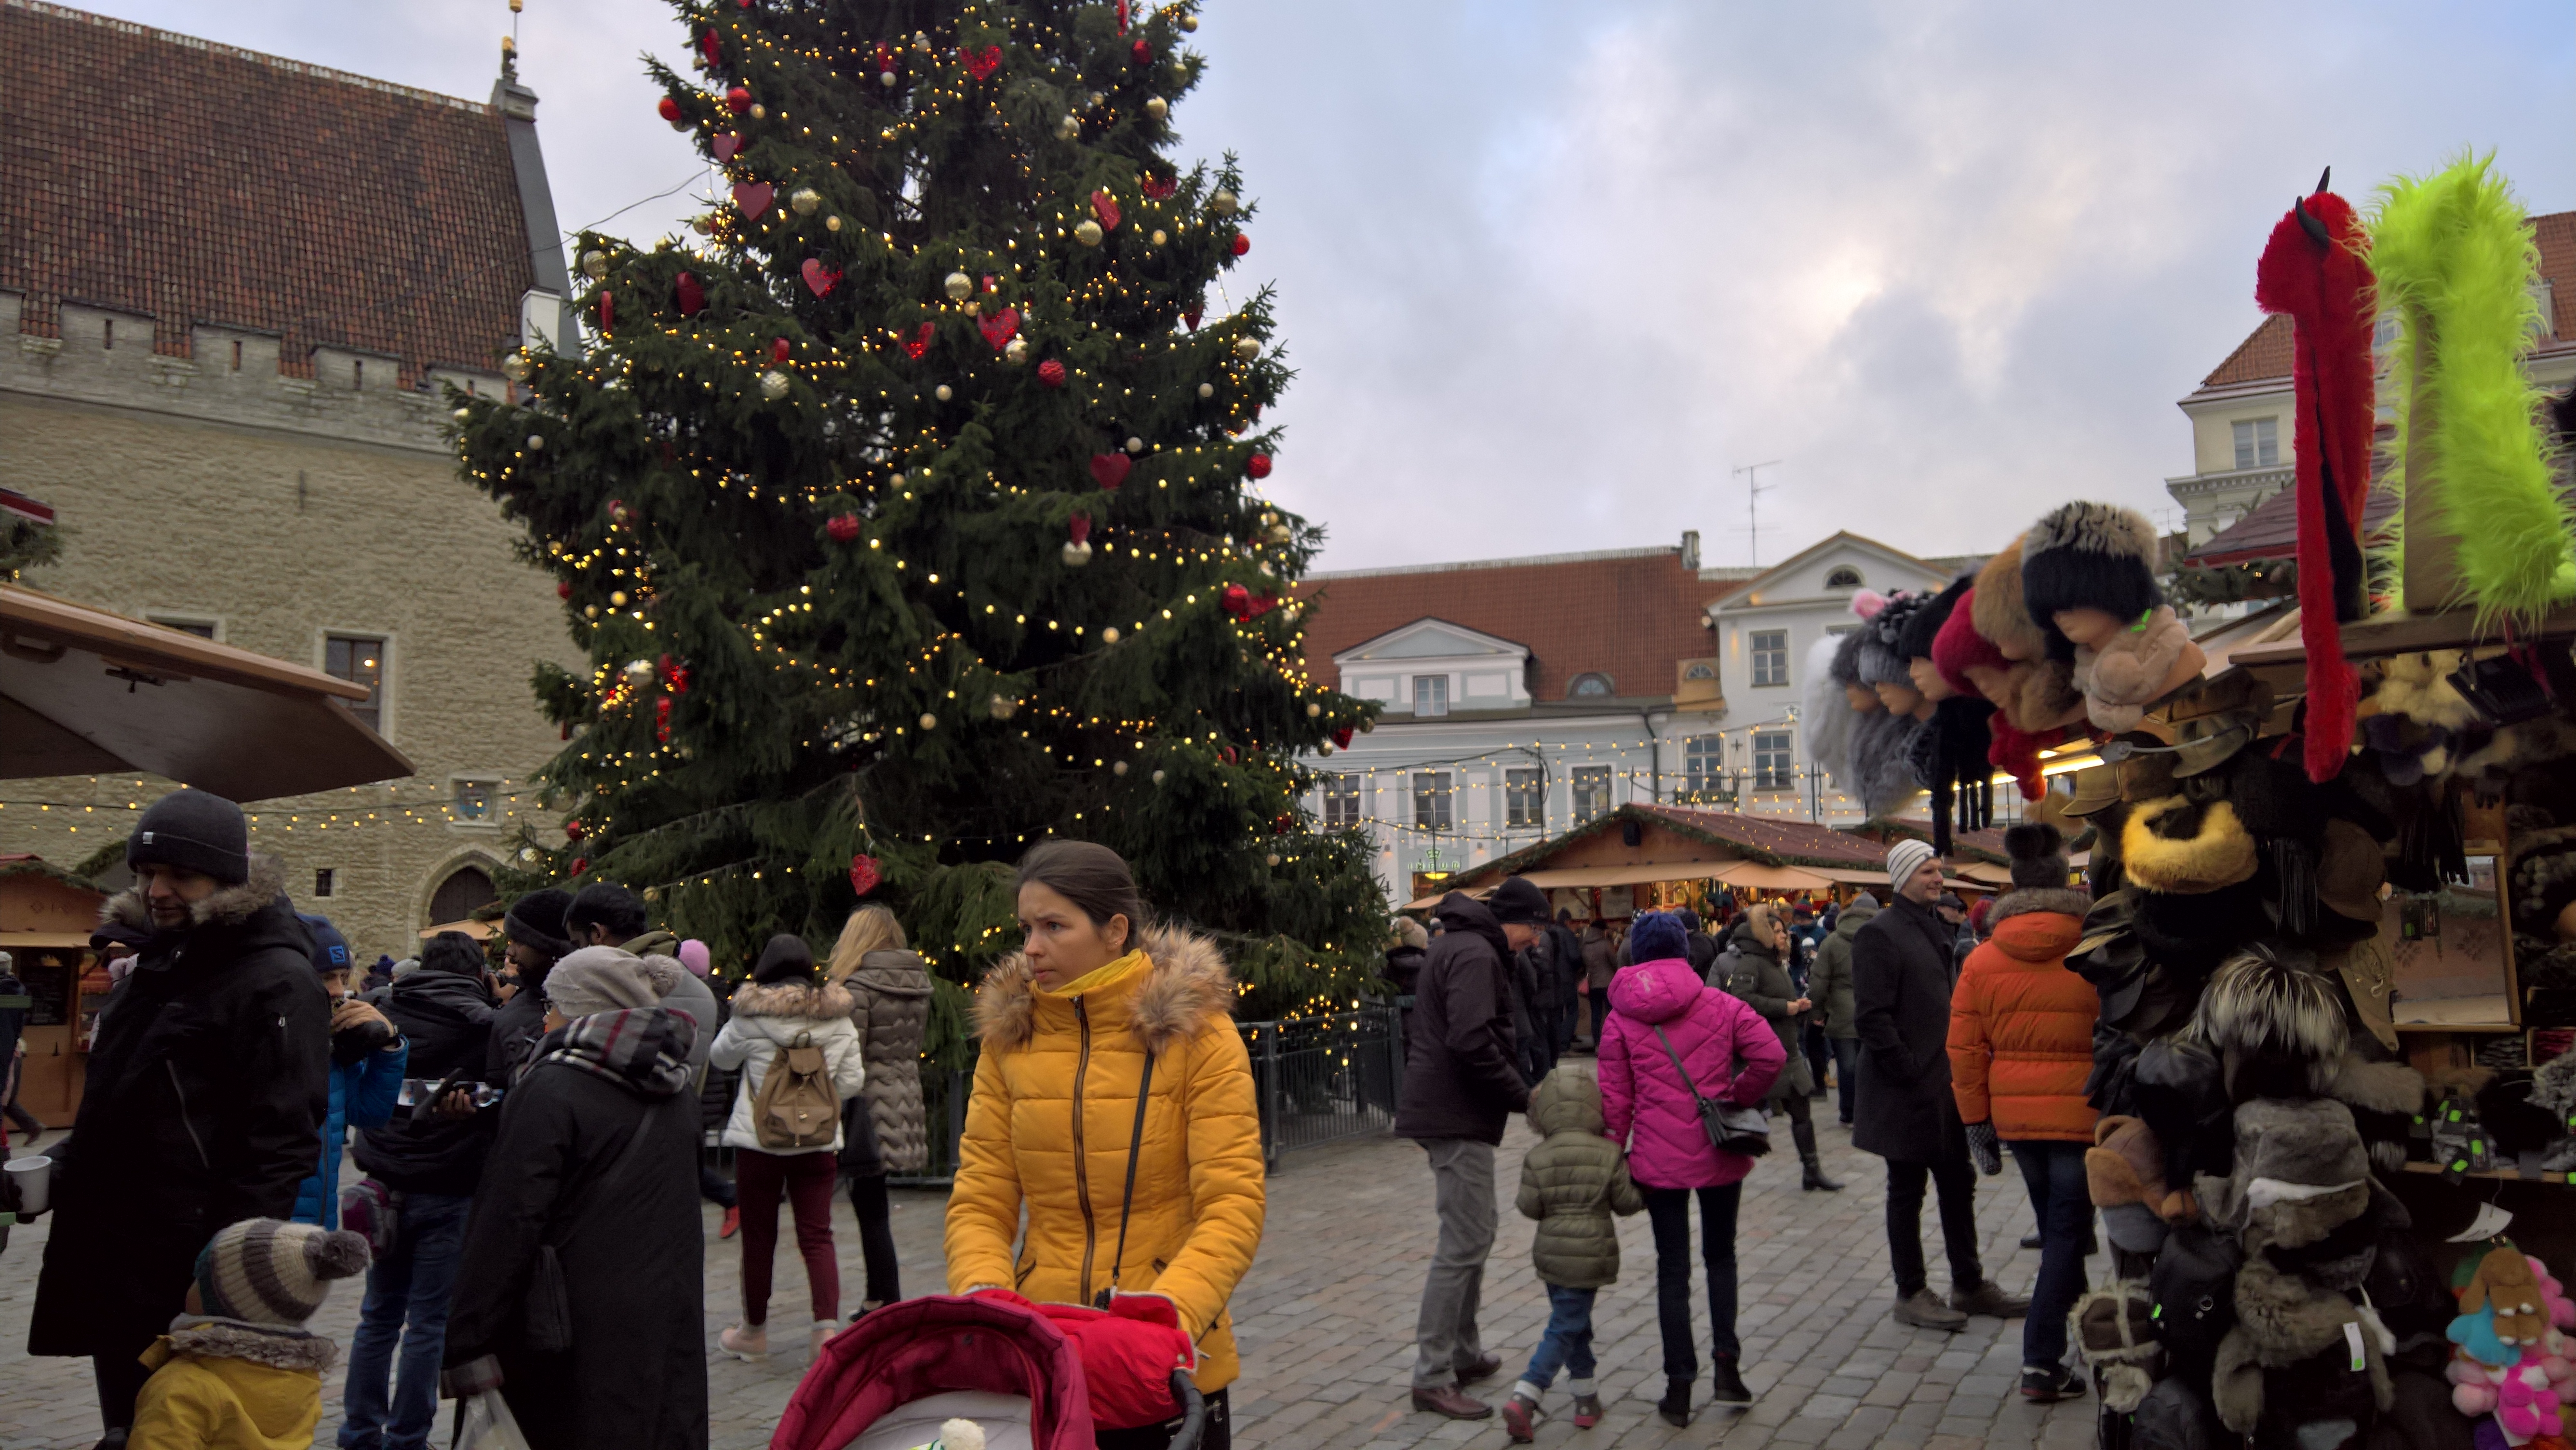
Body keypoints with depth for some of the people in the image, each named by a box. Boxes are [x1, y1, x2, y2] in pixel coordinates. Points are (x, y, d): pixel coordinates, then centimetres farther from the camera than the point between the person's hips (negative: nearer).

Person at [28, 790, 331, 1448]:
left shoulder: (275, 982, -16)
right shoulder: (157, 963, 13)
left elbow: (278, 1144, -20)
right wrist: (61, 1165, 10)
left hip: (190, 1281, -9)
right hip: (111, 1268, 9)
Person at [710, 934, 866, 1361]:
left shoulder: (751, 1017, -8)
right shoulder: (839, 1018, 0)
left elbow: (721, 1057, 10)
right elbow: (852, 1082, 2)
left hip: (758, 1139, -2)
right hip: (818, 1142, 2)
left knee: (758, 1236, 11)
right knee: (817, 1235, 5)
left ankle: (754, 1330, 24)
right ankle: (828, 1327, -7)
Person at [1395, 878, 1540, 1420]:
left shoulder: (1456, 946, 18)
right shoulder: (1476, 955, -16)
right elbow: (1472, 1042, -27)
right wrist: (1524, 1096, -17)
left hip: (1448, 1111, 11)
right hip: (1458, 1117, -11)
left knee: (1474, 1234, 18)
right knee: (1464, 1244, -8)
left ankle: (1465, 1354, 26)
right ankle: (1432, 1377, -3)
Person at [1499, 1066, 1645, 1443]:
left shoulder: (1537, 1157, -5)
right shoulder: (1609, 1154, -7)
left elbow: (1530, 1207, -6)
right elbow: (1626, 1202, -2)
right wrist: (1645, 1195, 19)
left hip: (1551, 1253, 3)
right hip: (1591, 1254, -3)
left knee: (1576, 1325, 19)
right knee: (1564, 1330, -1)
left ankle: (1587, 1399, 25)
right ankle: (1524, 1398, -11)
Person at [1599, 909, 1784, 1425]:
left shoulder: (1620, 1020, -2)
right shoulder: (1719, 1004, -3)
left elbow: (1615, 1100, -3)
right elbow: (1771, 1055, -13)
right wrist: (1739, 1098, 2)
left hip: (1658, 1161, 0)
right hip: (1720, 1152, 0)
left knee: (1672, 1267, 8)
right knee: (1721, 1254, 20)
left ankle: (1679, 1386, 9)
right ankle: (1726, 1360, 10)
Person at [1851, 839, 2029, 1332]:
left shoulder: (1935, 929, 15)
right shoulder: (1880, 934, -14)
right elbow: (1872, 1017, -19)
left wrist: (1955, 1065, 13)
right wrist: (1909, 1071, -20)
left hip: (1942, 1084, 9)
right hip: (1906, 1091, -9)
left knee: (1958, 1184, 15)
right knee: (1907, 1191, 3)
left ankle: (1969, 1284, 27)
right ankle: (1911, 1294, 13)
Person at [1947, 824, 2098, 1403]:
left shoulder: (1982, 961, 0)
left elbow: (1965, 1050, 2)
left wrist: (1978, 1125, 10)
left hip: (2016, 1115, 3)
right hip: (2082, 1115, -3)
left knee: (2055, 1227, 21)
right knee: (2066, 1233, 3)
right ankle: (2042, 1362, 1)